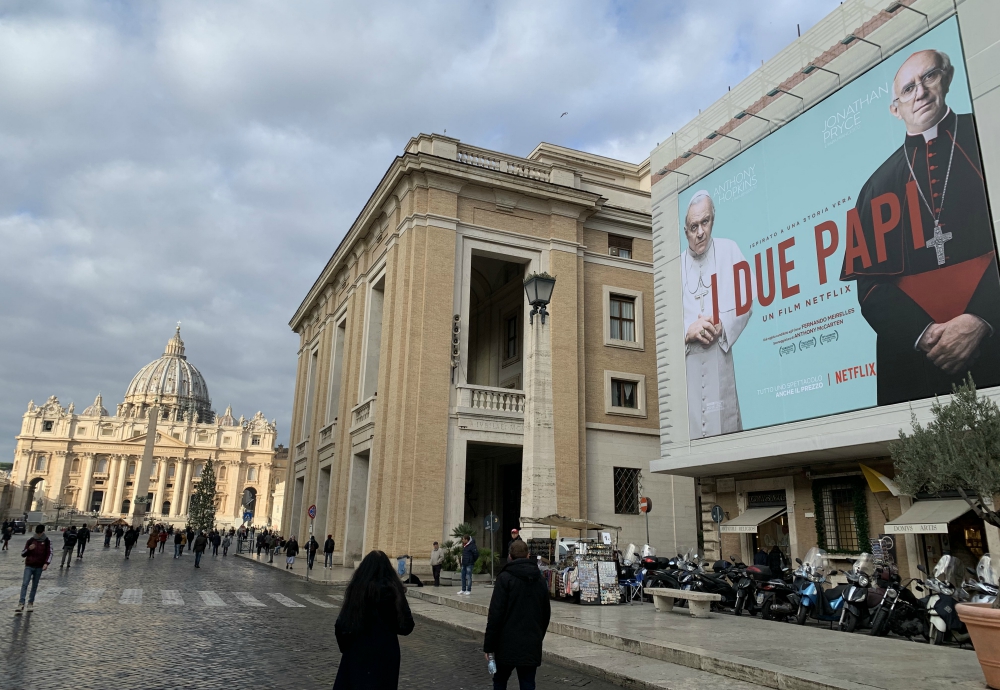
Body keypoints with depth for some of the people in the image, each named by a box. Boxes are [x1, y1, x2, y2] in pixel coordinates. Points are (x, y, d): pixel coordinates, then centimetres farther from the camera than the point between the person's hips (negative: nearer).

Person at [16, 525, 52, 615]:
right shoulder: (30, 541, 5)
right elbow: (23, 554, 6)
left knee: (34, 586, 6)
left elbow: (49, 553, -4)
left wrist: (46, 563, -20)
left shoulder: (47, 542, 2)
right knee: (24, 584, -13)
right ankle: (21, 604, -17)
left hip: (39, 567, 0)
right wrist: (29, 549, -15)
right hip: (29, 566, 0)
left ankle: (30, 603, 16)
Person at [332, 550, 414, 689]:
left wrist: (346, 646, 8)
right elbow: (407, 626, -6)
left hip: (357, 652, 0)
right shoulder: (393, 590, -11)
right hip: (386, 653, 0)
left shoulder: (357, 588, -11)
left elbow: (342, 625, -10)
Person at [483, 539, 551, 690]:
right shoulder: (540, 579, 8)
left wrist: (488, 645, -8)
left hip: (508, 643, -4)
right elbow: (546, 613, 15)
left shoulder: (505, 578, -9)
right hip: (532, 645, 4)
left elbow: (495, 614, -13)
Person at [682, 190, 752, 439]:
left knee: (727, 428, -2)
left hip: (725, 360, -1)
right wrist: (688, 331, -11)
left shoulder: (729, 250, 9)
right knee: (693, 429, -1)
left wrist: (722, 326, -13)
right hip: (688, 367, 1)